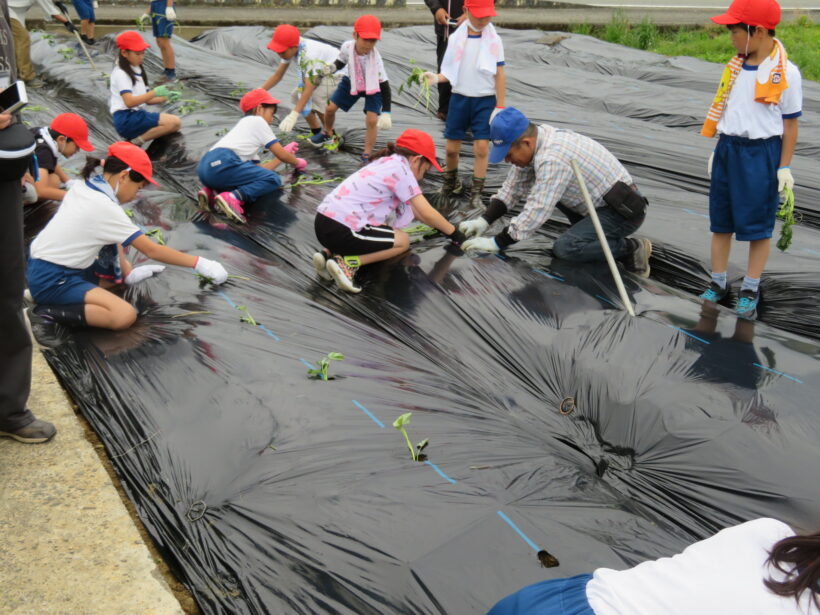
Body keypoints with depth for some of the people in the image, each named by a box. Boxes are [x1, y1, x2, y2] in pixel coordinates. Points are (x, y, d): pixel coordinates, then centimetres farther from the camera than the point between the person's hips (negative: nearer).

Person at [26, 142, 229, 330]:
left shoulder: (83, 187, 4)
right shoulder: (105, 207, -20)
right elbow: (152, 251, -16)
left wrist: (127, 272, 6)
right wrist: (199, 263, -9)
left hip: (40, 267, 10)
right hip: (51, 281, -10)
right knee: (125, 315, -23)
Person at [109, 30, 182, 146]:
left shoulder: (138, 70, 20)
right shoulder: (121, 73, -8)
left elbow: (146, 99, 18)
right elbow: (129, 102, -21)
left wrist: (165, 98, 2)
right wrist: (154, 92, -24)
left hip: (138, 115, 9)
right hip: (126, 120, -9)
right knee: (175, 122, -22)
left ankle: (135, 140, -1)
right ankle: (136, 142, -16)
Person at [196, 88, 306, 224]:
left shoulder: (244, 124, 36)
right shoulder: (257, 120, 12)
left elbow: (259, 170, 28)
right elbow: (281, 155, 9)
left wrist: (285, 152, 40)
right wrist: (297, 162, 29)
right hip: (222, 163, -9)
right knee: (274, 179, -4)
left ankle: (212, 191, 7)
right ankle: (232, 197, -26)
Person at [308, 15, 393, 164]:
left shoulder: (375, 58, -36)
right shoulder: (347, 47, -26)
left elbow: (385, 85, -30)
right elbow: (341, 62, -3)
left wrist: (386, 112, -36)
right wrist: (332, 68, -27)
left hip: (373, 87, -4)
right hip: (352, 82, 4)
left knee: (372, 120, -19)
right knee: (330, 108, 5)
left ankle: (367, 156, -3)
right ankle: (327, 133, 37)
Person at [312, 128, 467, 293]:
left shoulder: (386, 163, 20)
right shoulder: (400, 168, -7)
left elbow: (414, 210, 25)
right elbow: (427, 213, -5)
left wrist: (444, 226, 25)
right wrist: (455, 233, 8)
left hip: (324, 223, 9)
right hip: (340, 230, -9)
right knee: (403, 241, 8)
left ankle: (329, 254, 11)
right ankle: (346, 263, -8)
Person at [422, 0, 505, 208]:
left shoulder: (494, 40, -5)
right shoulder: (456, 38, 0)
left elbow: (499, 75, -3)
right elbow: (451, 72, 6)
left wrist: (499, 107, -6)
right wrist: (436, 78, -15)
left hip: (485, 101, -2)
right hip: (459, 98, 2)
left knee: (481, 148, -7)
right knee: (451, 148, 7)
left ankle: (476, 194, 2)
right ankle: (451, 183, 32)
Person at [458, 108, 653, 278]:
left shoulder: (552, 159, -30)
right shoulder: (537, 139, -1)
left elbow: (536, 212, -29)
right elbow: (513, 187, 6)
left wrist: (496, 243, -21)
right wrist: (484, 221, -2)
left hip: (624, 210, -9)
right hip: (603, 201, 9)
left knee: (564, 248, -22)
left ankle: (631, 248, -5)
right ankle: (586, 231, 15)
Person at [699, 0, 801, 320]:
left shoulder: (786, 73, -11)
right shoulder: (734, 67, 5)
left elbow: (790, 123, -7)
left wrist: (784, 167, -7)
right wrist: (718, 150, 14)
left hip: (762, 154, -5)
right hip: (728, 150, 6)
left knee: (758, 226, 5)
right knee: (721, 221, 12)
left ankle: (750, 290, 18)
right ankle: (718, 283, 27)